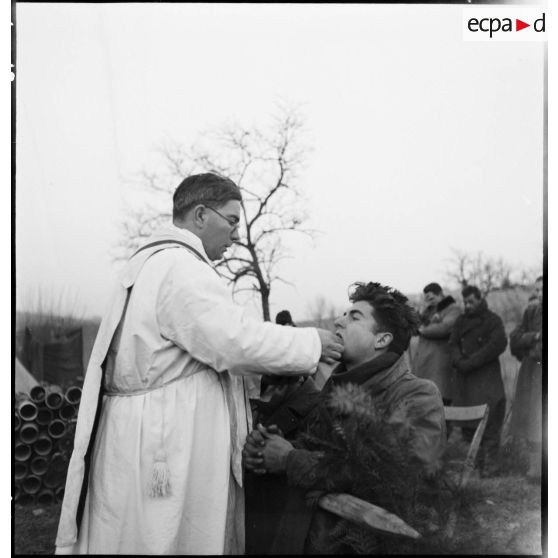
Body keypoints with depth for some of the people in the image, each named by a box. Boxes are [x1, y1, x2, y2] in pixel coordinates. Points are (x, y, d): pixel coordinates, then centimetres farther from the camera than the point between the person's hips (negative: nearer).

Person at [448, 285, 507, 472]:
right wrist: (458, 361, -11)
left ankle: (486, 461, -5)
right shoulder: (461, 321, 15)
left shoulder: (493, 320, -1)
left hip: (486, 376, -5)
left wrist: (472, 362, -13)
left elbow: (498, 344, -11)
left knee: (489, 416, -9)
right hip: (465, 376, 5)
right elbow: (453, 343, 11)